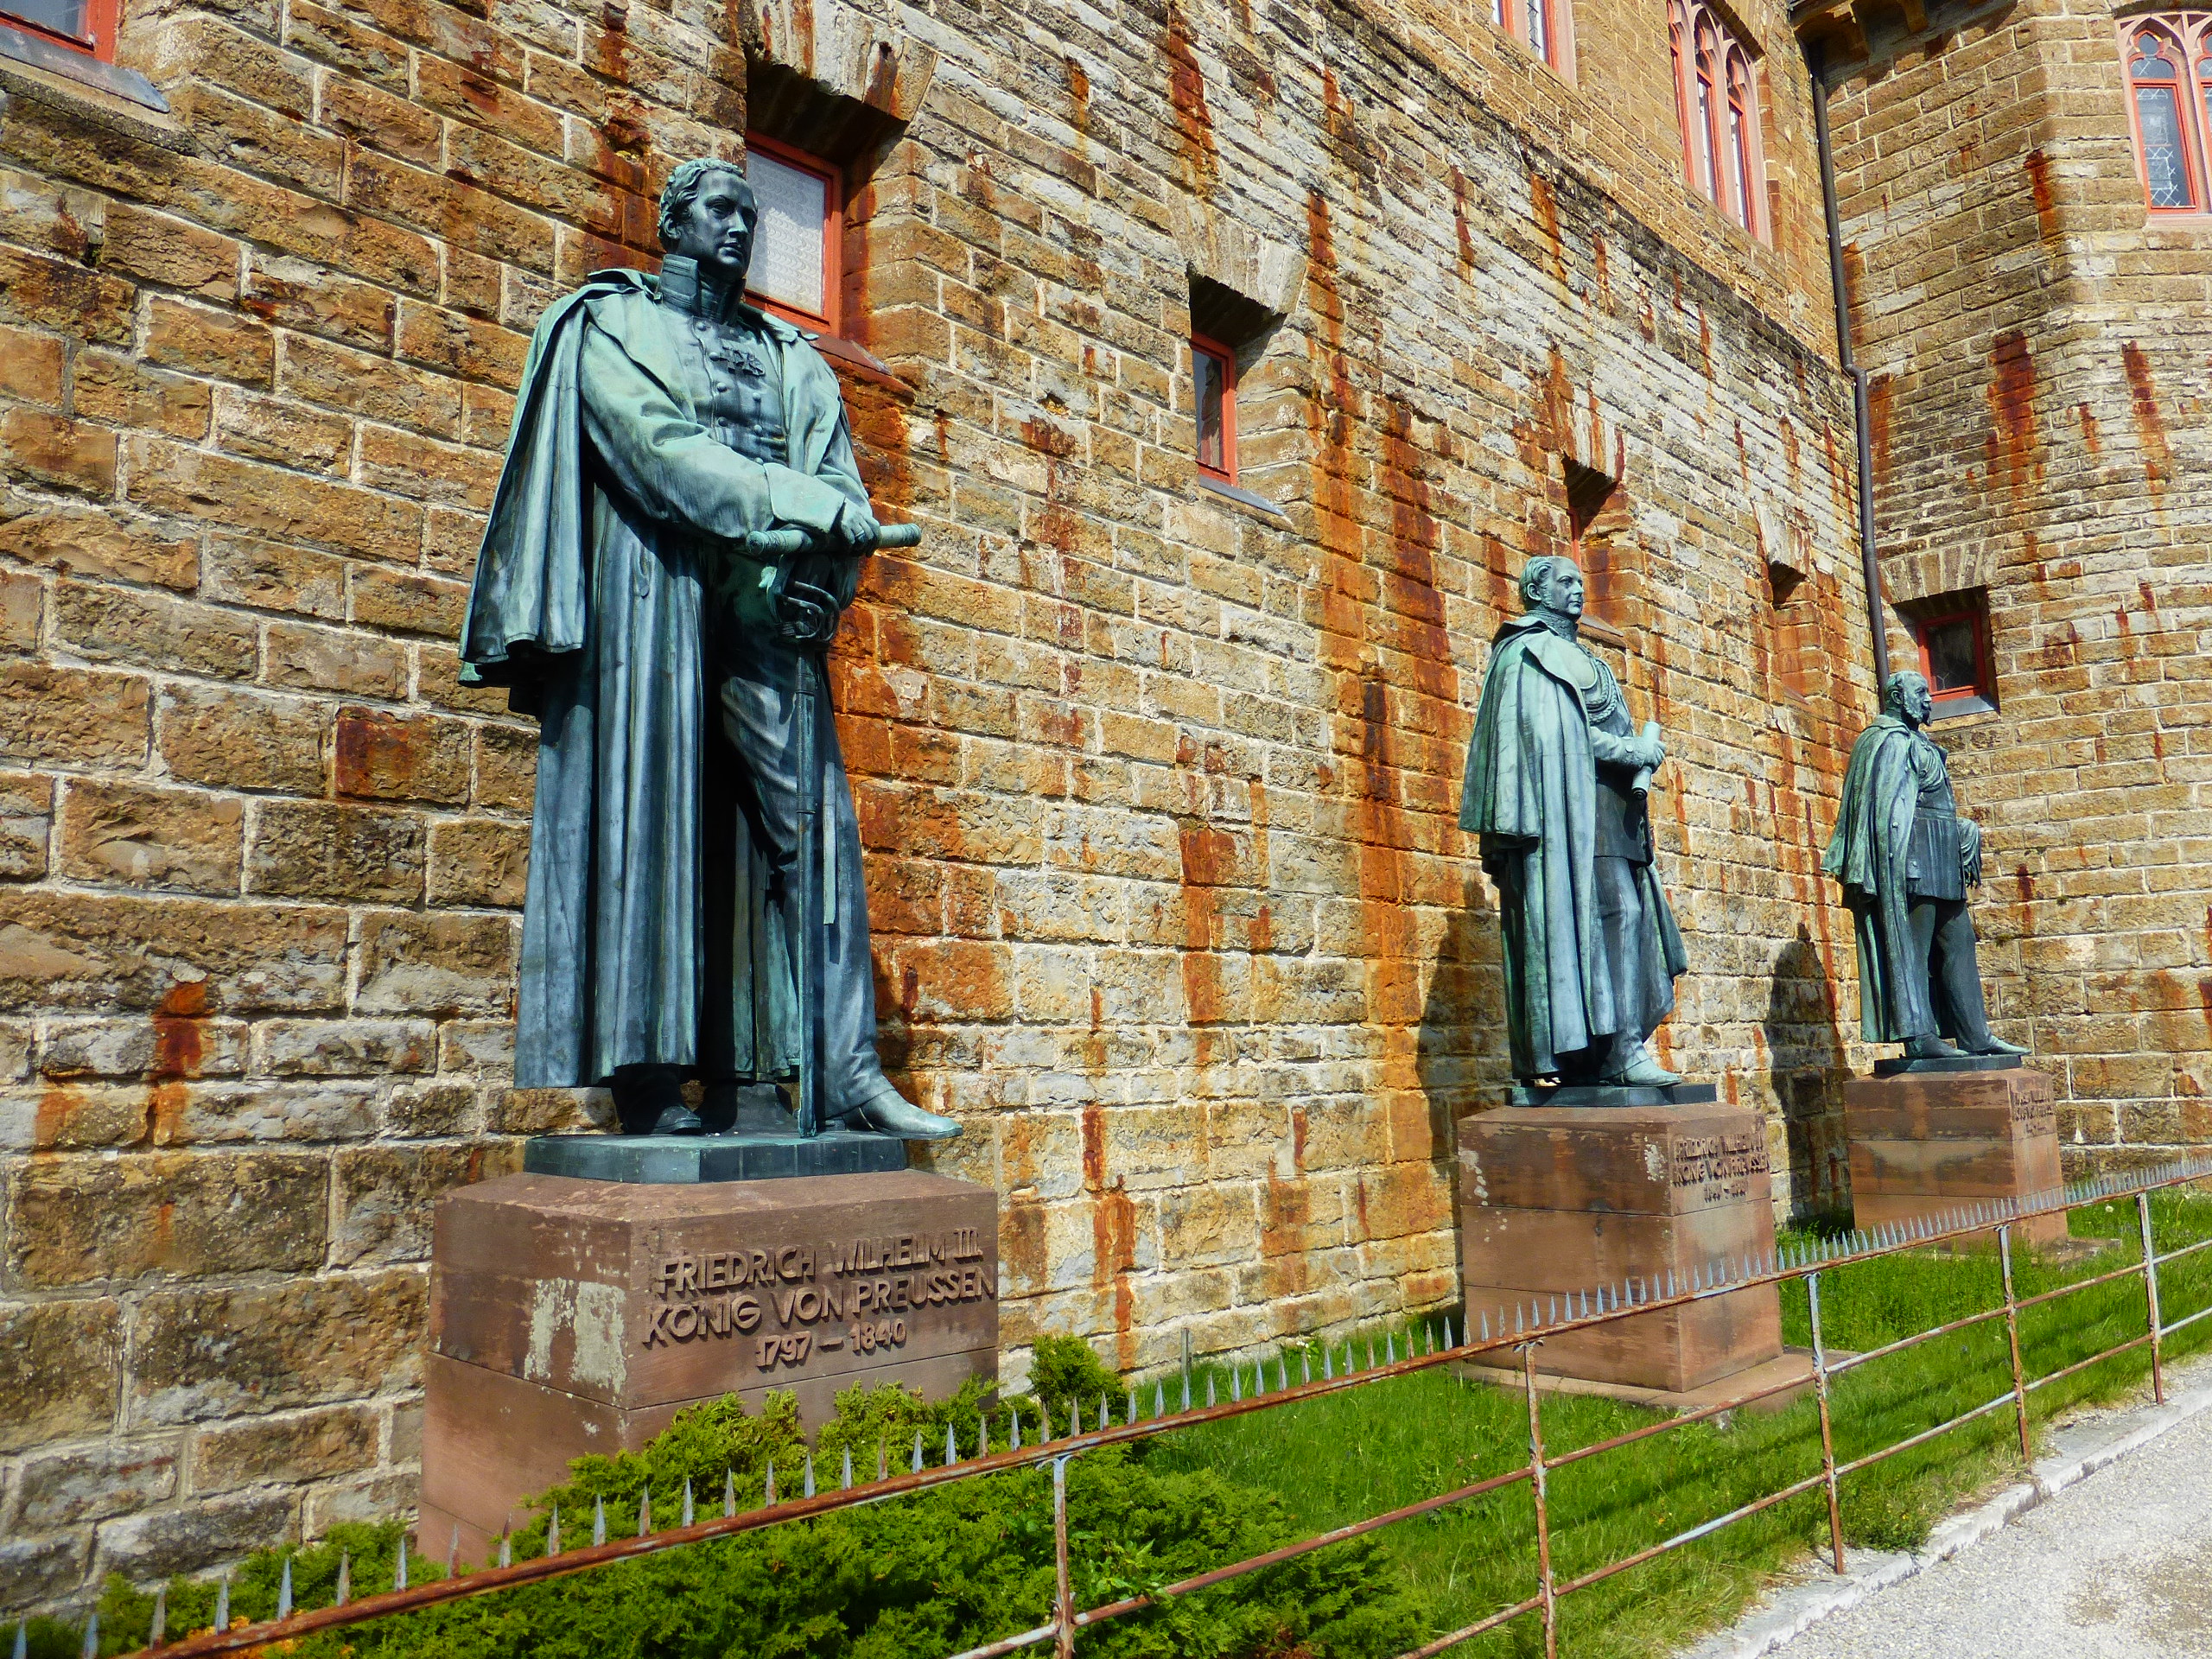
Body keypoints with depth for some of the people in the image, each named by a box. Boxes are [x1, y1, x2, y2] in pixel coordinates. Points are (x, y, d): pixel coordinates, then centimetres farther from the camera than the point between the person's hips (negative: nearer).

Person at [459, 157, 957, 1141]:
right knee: (650, 817, -10)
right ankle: (648, 1078, -9)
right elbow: (658, 446, -9)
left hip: (769, 608, 4)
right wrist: (802, 505, -17)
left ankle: (845, 1068, -10)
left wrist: (821, 584, -12)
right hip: (654, 593, -4)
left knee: (808, 822, -7)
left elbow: (838, 481, 9)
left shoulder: (789, 358, 23)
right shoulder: (611, 325, 10)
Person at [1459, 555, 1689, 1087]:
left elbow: (1610, 728, 20)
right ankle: (1623, 1046, -20)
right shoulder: (1531, 650, 0)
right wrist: (1642, 752, -5)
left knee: (1627, 912, 1)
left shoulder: (1575, 656, 29)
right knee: (1615, 909, -17)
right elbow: (1563, 731, -12)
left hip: (1607, 808, 9)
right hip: (1572, 802, -9)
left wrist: (1640, 768, 1)